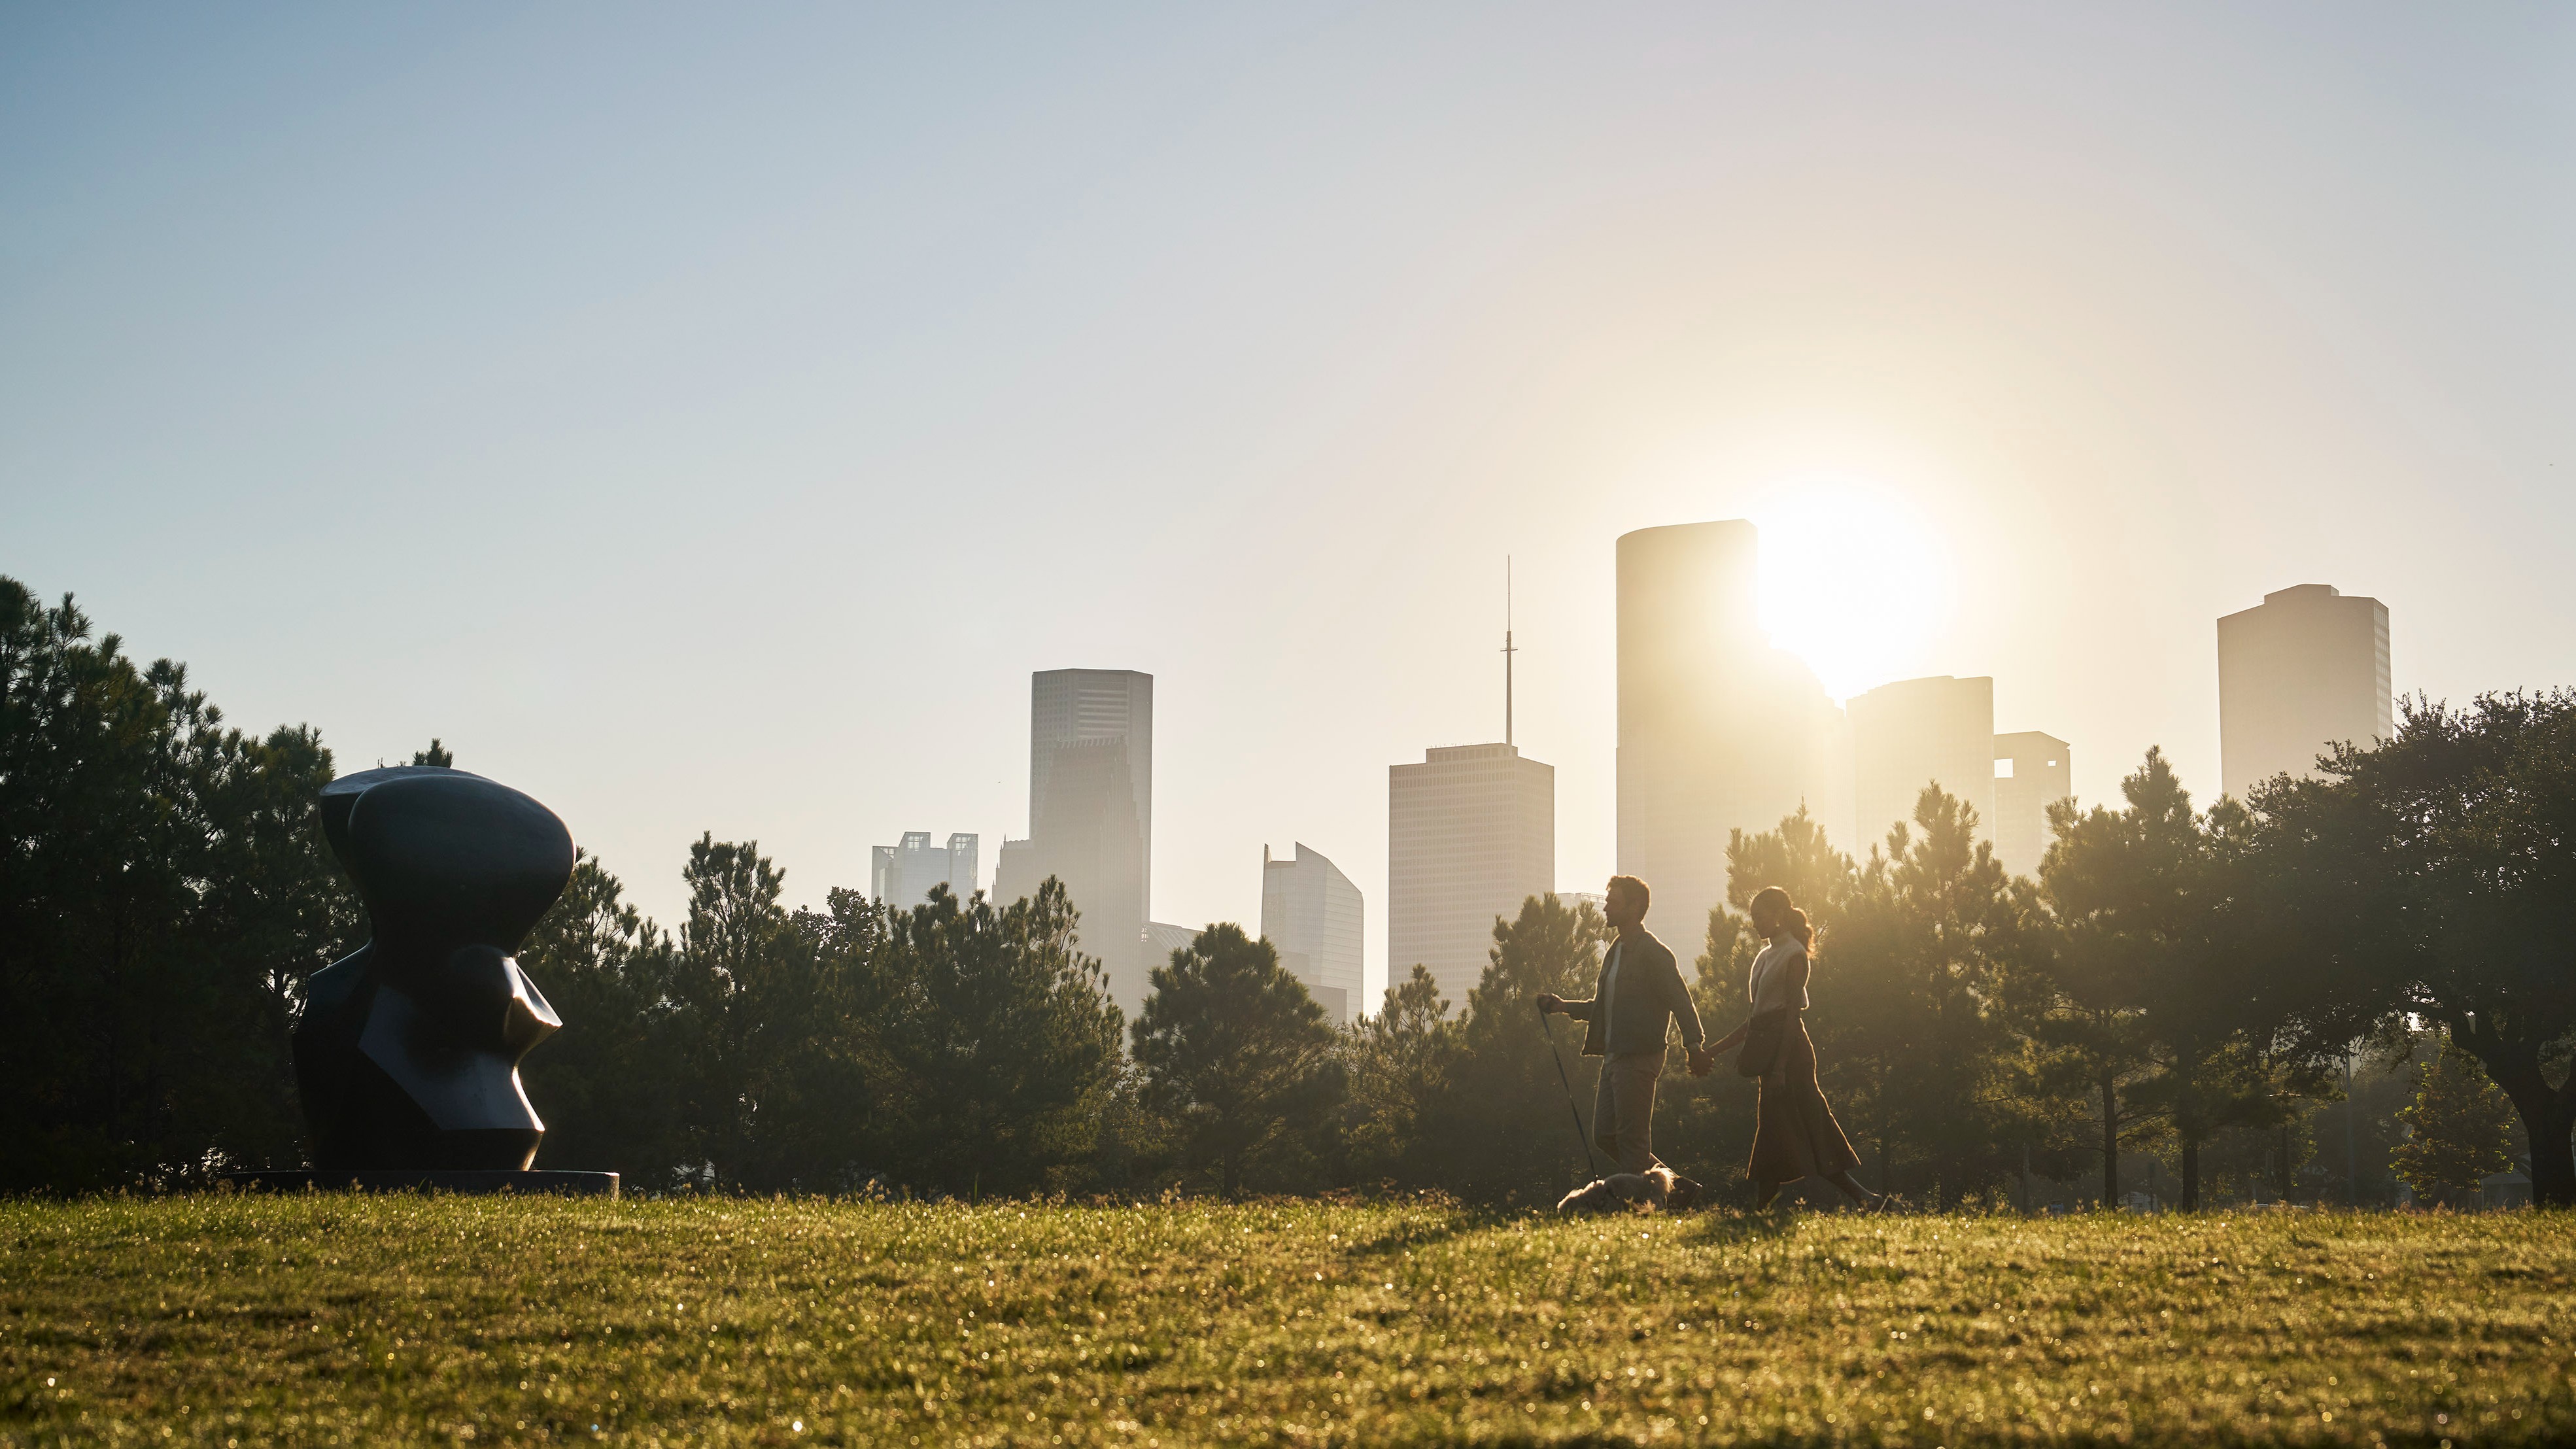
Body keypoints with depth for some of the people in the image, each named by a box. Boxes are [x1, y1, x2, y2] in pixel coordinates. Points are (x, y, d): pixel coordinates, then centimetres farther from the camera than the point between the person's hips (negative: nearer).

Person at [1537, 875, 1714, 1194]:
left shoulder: (1653, 953, -10)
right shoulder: (1616, 952, 19)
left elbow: (1681, 1002, -16)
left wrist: (1695, 1048, -26)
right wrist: (1563, 1005, 15)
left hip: (1639, 1057, -10)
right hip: (1613, 1057, 10)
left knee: (1632, 1138, -7)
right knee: (1605, 1135, 8)